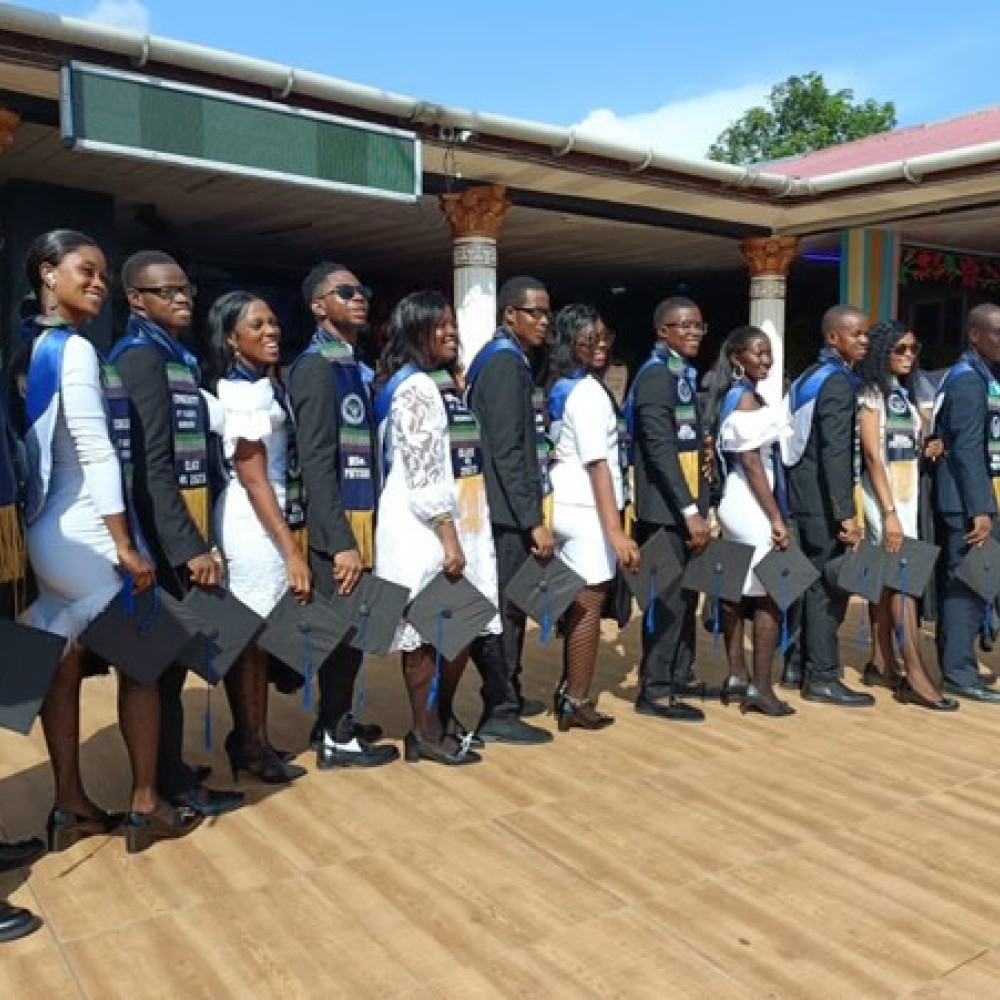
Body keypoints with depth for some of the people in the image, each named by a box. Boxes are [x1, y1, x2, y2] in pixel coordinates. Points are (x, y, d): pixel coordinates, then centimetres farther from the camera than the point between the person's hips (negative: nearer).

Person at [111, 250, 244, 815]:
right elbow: (150, 465, -20)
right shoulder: (142, 357, -12)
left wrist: (199, 539, 14)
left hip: (178, 532, 9)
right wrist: (190, 546, -22)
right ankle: (174, 781, 12)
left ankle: (168, 767, 28)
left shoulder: (177, 358, 16)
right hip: (162, 536, -9)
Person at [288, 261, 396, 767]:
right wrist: (341, 540, -22)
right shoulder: (316, 366, -13)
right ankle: (336, 739, 13)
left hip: (361, 517, 9)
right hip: (338, 524, -9)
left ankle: (336, 720, 31)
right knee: (343, 627, 0)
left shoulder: (356, 366, 15)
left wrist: (363, 528, 13)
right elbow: (317, 462, -19)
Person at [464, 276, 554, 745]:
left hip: (508, 510, 10)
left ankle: (507, 694, 28)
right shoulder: (505, 361, -14)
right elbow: (505, 451, -20)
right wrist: (533, 518, -20)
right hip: (508, 511, -10)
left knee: (508, 604, 17)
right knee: (506, 607, -3)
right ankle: (499, 713, 6)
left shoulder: (505, 360, 17)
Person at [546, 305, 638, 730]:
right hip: (587, 510, -9)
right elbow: (598, 464, -21)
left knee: (576, 602, 14)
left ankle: (568, 690, 23)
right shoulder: (588, 392, -14)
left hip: (566, 505, 9)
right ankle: (577, 701, 7)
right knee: (590, 604, -1)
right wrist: (616, 529, -24)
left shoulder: (560, 387, 14)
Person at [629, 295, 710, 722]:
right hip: (668, 511, -9)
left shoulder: (684, 374, 17)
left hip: (683, 507, 9)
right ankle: (655, 691, 6)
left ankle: (675, 679, 25)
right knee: (668, 600, -3)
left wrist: (698, 506, 14)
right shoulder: (656, 374, -12)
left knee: (684, 597, 14)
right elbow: (660, 449, -20)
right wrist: (690, 511, -21)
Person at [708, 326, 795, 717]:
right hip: (752, 506, -10)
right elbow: (752, 463, -19)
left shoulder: (732, 396, 14)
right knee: (769, 595, -4)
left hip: (737, 504, 10)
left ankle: (737, 677, 19)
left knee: (736, 592, 11)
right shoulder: (746, 398, -13)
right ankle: (760, 687, -1)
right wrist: (776, 518, -20)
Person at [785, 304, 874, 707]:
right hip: (822, 499, -10)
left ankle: (804, 665, 25)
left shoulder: (809, 376, 15)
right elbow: (836, 452, -21)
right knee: (828, 585, -4)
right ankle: (822, 677, 2)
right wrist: (846, 513, -23)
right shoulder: (839, 381, -13)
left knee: (812, 582, 16)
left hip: (802, 494, 10)